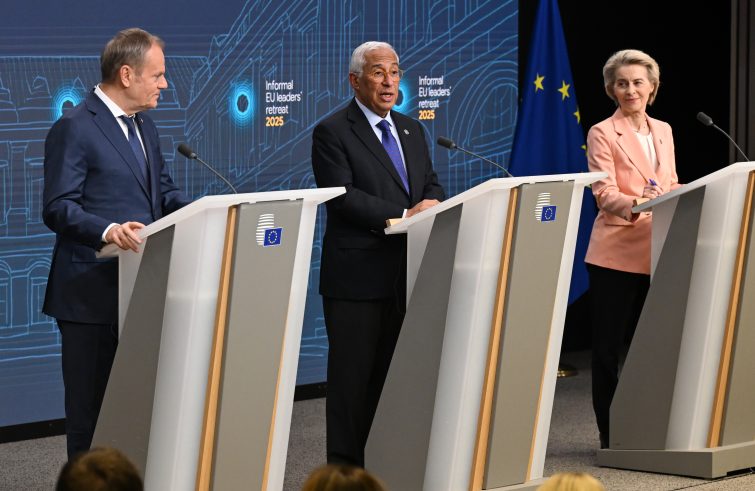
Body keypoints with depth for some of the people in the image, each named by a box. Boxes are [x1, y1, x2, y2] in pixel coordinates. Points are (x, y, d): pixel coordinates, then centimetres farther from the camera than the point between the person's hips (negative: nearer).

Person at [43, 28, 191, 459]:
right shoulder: (74, 128, -12)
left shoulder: (146, 127, 17)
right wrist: (107, 230, -34)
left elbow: (164, 191, 22)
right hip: (92, 293, -8)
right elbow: (58, 208, -17)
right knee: (90, 408, -2)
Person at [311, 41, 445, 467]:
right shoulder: (332, 133, -5)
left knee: (393, 375, 8)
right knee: (352, 378, -1)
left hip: (406, 273, 6)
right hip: (357, 275, -6)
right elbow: (343, 196, -15)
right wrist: (404, 215, -21)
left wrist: (431, 205, -7)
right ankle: (346, 472, 4)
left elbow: (432, 186, 17)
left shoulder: (412, 130, 17)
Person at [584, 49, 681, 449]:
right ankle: (610, 434, 5)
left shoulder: (663, 131, 15)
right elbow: (605, 193, -13)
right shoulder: (603, 134, -3)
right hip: (617, 253, -5)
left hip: (657, 252, 5)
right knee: (608, 346, 0)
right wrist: (636, 204, -33)